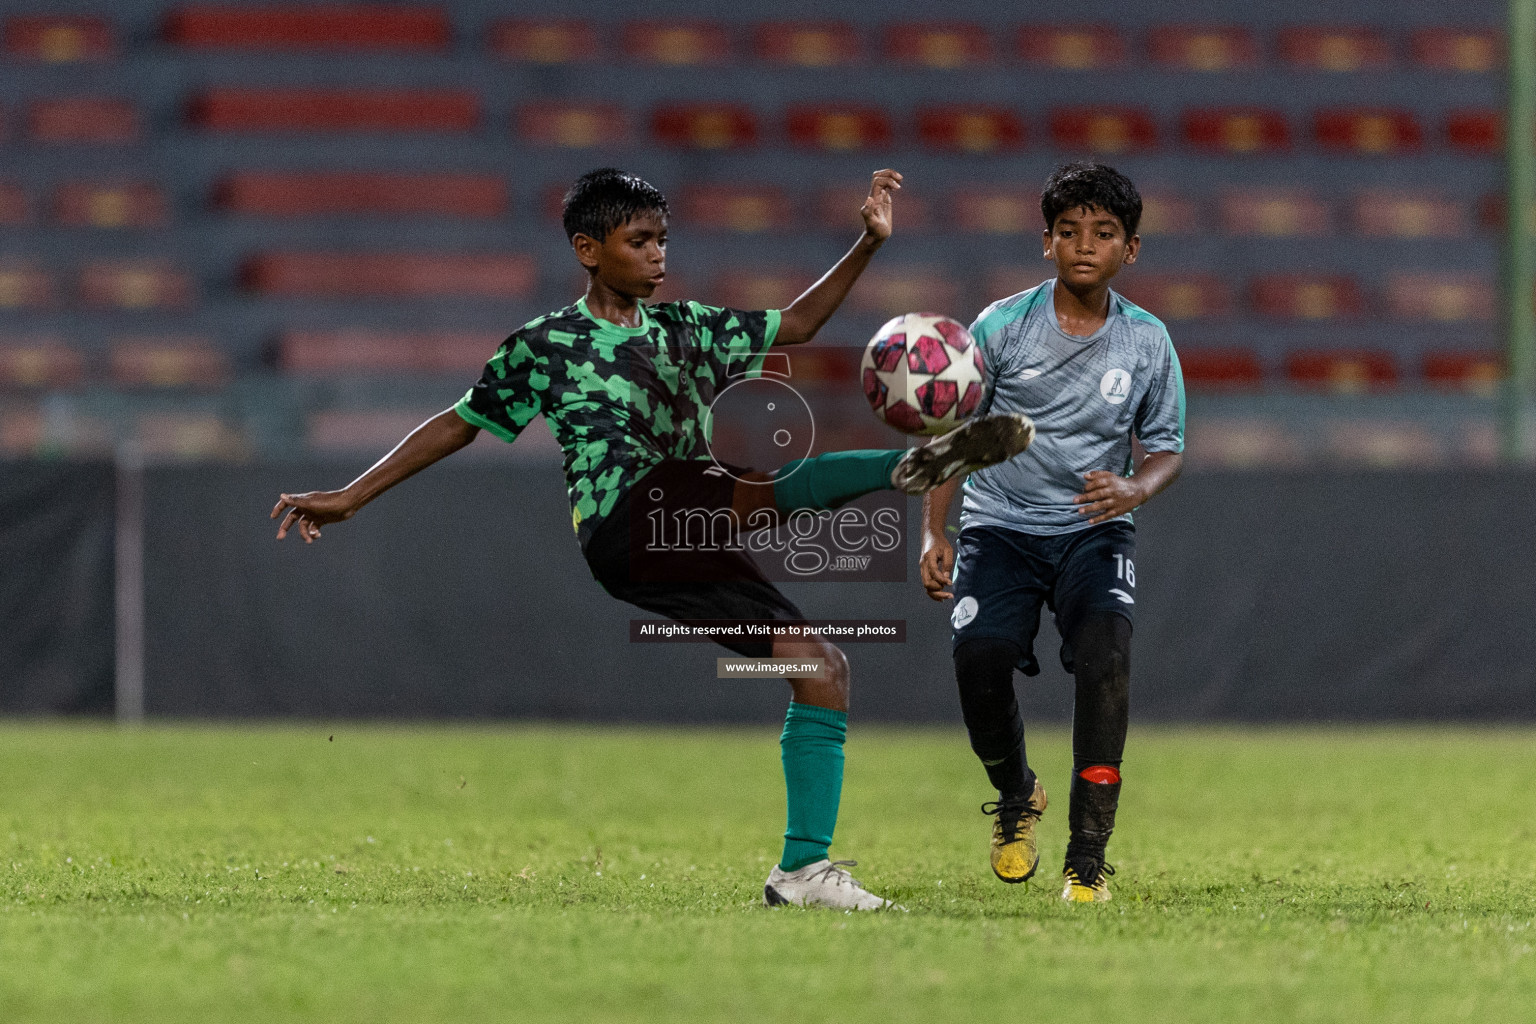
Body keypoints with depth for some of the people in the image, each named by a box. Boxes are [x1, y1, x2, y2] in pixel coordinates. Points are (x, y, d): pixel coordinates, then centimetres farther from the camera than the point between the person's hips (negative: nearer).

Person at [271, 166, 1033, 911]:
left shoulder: (684, 328, 23)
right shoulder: (547, 346, 8)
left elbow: (795, 325, 28)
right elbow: (457, 425, 14)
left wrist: (869, 244, 18)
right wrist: (349, 497, 11)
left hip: (686, 556, 7)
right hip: (625, 523, -7)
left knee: (819, 666, -3)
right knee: (776, 491, -30)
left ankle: (802, 869, -3)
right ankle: (917, 464, -54)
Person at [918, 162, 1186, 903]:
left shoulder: (1147, 341, 1)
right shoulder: (1001, 326, -3)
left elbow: (1168, 447, 10)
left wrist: (1135, 488, -14)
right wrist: (932, 534, -7)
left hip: (1095, 530, 0)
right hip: (1000, 527, 0)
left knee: (1105, 647, -28)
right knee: (979, 651, -25)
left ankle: (1088, 855, -23)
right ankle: (1015, 799, 8)